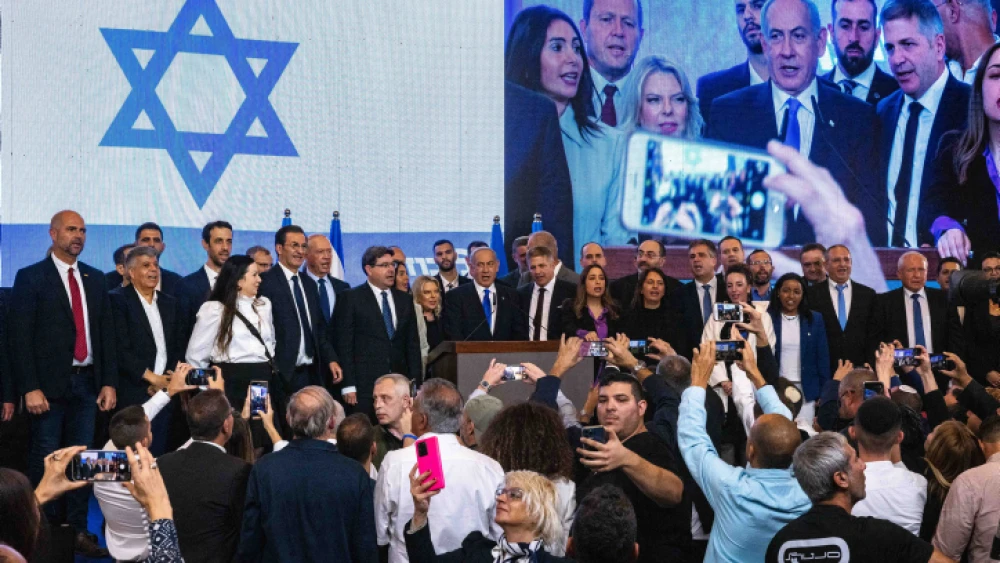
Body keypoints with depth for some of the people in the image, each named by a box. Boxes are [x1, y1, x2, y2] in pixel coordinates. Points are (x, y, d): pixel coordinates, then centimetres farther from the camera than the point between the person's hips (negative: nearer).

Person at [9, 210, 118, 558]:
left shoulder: (94, 278, 13)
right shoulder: (31, 278, -2)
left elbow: (106, 332, 12)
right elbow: (20, 336, -7)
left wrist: (109, 382, 4)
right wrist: (30, 388, -14)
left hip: (87, 382, 4)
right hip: (50, 383, -4)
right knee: (45, 461, -1)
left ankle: (78, 530, 13)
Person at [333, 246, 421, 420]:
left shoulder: (405, 300, 15)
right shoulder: (351, 299, 1)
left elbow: (413, 344, 15)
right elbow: (344, 345, -3)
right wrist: (348, 386, -9)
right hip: (364, 384, -4)